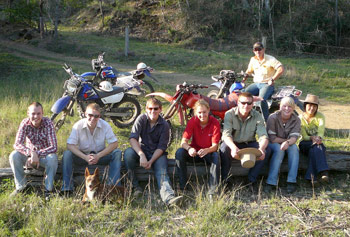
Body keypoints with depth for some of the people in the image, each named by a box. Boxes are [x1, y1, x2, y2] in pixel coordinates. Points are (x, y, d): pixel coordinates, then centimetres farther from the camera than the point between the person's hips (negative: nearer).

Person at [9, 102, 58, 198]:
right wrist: (31, 153, -43)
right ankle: (21, 186, -6)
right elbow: (17, 144, -26)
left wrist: (37, 154, -37)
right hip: (29, 155, 2)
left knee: (52, 158, -34)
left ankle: (49, 189, -16)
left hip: (45, 155, -2)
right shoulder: (25, 123, -16)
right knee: (13, 156, -24)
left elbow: (54, 147, -27)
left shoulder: (48, 123, -22)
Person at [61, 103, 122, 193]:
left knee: (117, 153, -25)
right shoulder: (78, 125, -12)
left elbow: (114, 143, -16)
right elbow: (70, 145, -18)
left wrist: (98, 156, -27)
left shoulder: (105, 125, -11)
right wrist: (85, 157, -31)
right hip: (83, 155, 0)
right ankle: (66, 188, -25)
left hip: (100, 155, 0)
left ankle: (113, 186, -27)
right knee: (67, 154, -27)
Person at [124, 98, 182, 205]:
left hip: (157, 153, -1)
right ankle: (134, 186, -19)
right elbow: (132, 138, -16)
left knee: (162, 171, -29)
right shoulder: (141, 119, -4)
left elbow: (161, 147, -8)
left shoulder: (164, 125, -6)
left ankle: (168, 197, -52)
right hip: (142, 149, 1)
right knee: (128, 153, -30)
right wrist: (141, 155, -31)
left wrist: (151, 161, -24)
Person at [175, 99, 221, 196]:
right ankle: (183, 186, -20)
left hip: (208, 152, -2)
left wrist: (206, 151, -41)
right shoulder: (193, 121, -11)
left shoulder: (215, 123, -14)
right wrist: (189, 149, -43)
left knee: (216, 156, -36)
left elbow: (215, 146, -18)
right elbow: (183, 142, -18)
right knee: (179, 152, -28)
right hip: (194, 152, 2)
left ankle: (213, 190, -30)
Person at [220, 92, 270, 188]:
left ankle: (252, 179, -12)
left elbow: (263, 136, -18)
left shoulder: (257, 116, -10)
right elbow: (226, 134, -28)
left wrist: (261, 148, -43)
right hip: (233, 144, -2)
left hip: (249, 144, 2)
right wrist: (233, 147, -50)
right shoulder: (229, 114, -15)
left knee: (266, 150, -24)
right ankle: (223, 179, -16)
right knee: (224, 148, -35)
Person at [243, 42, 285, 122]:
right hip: (256, 83, 6)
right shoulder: (253, 60, 11)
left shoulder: (270, 59, -8)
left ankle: (266, 121, -25)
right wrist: (244, 77, 10)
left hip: (267, 84, -6)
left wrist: (272, 79, -18)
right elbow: (249, 70, 27)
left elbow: (281, 69, -16)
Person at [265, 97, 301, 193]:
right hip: (273, 144, -3)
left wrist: (288, 142, -40)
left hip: (288, 144, 3)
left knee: (294, 148, -30)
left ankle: (291, 181, -32)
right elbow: (272, 138, -19)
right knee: (279, 150, -34)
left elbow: (294, 137, -19)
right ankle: (271, 182, -37)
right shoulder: (273, 117, -16)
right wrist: (285, 140, -16)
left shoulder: (296, 120, -7)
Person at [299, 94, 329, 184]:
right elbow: (304, 136, -10)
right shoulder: (300, 118, -3)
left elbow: (321, 131, -16)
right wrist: (312, 138, -31)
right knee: (316, 146, -35)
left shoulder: (320, 116, -1)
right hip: (305, 144, -1)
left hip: (317, 142, 1)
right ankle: (323, 172, -49)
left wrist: (318, 138, -39)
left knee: (314, 149, -36)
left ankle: (312, 176, -46)